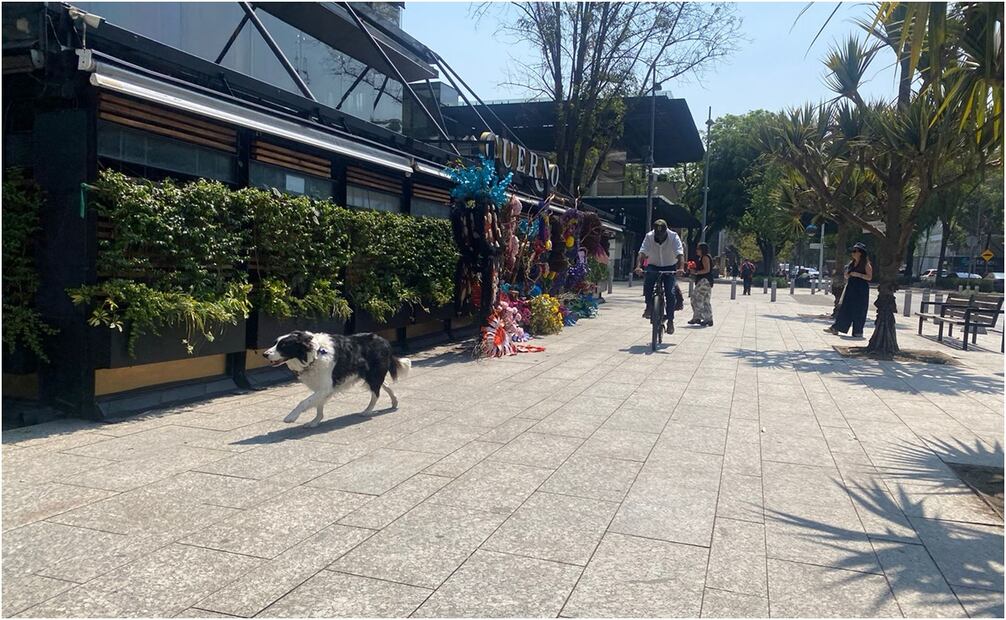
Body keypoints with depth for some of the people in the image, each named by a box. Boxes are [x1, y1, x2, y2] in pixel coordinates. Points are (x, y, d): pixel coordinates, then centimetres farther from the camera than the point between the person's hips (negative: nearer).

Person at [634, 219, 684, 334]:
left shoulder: (673, 237, -20)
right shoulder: (649, 236, -17)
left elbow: (680, 254, -31)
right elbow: (642, 253, -26)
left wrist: (681, 268, -49)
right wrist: (638, 266, -45)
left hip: (669, 267, -1)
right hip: (653, 266, 1)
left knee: (670, 293, -12)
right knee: (647, 284, -28)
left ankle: (670, 320, 0)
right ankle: (649, 306, -6)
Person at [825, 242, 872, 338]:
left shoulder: (866, 264, -5)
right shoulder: (851, 263, 13)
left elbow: (869, 277, -10)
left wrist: (858, 274, -20)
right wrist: (847, 275, -1)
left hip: (861, 290, -6)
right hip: (850, 288, 6)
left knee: (858, 311, -3)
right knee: (844, 308, 2)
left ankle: (858, 332, 6)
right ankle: (835, 328, 2)